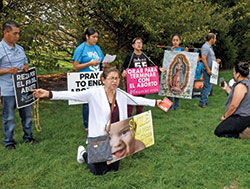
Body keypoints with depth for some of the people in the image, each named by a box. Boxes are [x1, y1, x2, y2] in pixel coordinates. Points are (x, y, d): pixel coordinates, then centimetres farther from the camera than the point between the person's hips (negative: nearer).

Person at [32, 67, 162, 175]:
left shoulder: (121, 94, -1)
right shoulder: (94, 93, -17)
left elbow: (136, 100, 11)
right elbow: (72, 95, -25)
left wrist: (155, 102, 13)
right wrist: (49, 94, -35)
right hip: (100, 138, -5)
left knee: (115, 168, 15)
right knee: (99, 171, 7)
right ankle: (84, 153, 34)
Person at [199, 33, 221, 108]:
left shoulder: (210, 47, 19)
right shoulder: (205, 46, -14)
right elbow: (203, 58, -23)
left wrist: (216, 61, 13)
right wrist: (208, 69, -24)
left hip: (210, 70, 10)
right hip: (207, 69, -10)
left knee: (206, 86, 13)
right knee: (208, 86, -9)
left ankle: (203, 101, 20)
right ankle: (202, 102, -4)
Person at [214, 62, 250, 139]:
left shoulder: (240, 86, -24)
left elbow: (234, 106, -23)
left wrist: (225, 116, -9)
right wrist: (227, 88, 17)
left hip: (241, 118, -10)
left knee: (218, 132, -3)